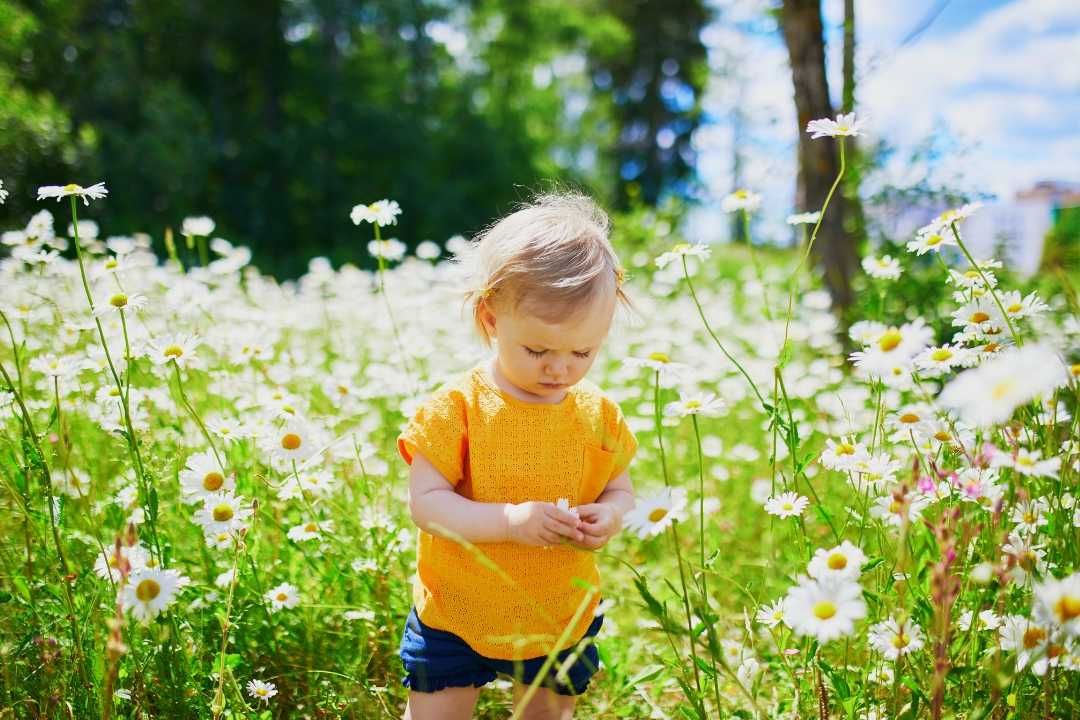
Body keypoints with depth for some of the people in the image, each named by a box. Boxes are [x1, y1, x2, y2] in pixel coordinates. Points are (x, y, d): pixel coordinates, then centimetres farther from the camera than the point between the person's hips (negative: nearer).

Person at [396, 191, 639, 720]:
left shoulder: (598, 414, -6)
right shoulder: (455, 407, -17)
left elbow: (620, 489, 5)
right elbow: (426, 503, -20)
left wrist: (609, 514, -19)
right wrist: (510, 520, -33)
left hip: (562, 621, 3)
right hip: (455, 616, -3)